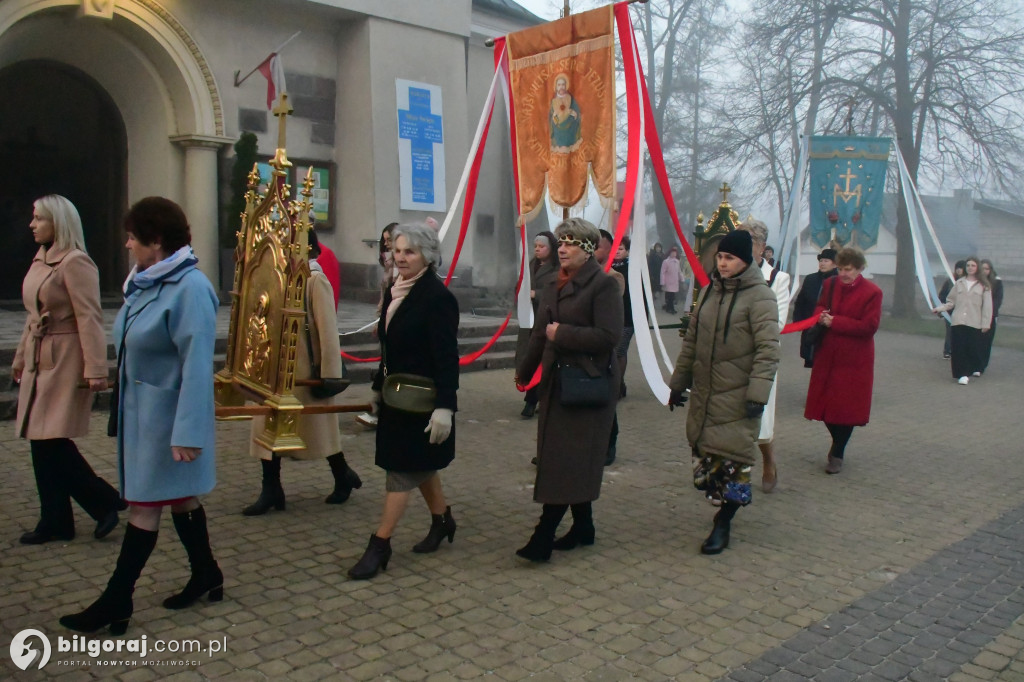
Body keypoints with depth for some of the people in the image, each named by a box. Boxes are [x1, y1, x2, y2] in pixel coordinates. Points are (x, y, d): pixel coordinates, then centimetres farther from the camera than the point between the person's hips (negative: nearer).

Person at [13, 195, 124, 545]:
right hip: (39, 361, 9)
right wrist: (21, 357, 21)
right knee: (40, 441, 9)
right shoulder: (40, 260, 14)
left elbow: (89, 318, -19)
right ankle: (54, 522, 18)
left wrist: (95, 370, -23)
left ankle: (106, 502, 8)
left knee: (54, 440, -7)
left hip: (65, 361, -9)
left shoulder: (75, 262, -13)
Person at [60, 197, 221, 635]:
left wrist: (188, 431, -26)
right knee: (179, 498, 17)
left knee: (145, 507, 2)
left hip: (166, 417, -9)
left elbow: (197, 365, -25)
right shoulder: (145, 282, 7)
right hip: (141, 412, 9)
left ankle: (116, 604, 13)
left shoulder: (189, 288, -21)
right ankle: (205, 576, 31)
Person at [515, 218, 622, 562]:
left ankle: (543, 536, -5)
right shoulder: (555, 286, 13)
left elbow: (609, 336, -21)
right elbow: (542, 332, 23)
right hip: (557, 381, 8)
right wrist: (525, 370, 30)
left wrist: (562, 334, -16)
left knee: (568, 460, -6)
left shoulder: (603, 285, -11)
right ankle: (583, 527, 25)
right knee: (569, 460, 12)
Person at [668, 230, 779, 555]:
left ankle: (723, 525, 11)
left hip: (737, 397, -6)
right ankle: (721, 505, 30)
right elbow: (691, 340, 16)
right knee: (704, 455, 11)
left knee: (732, 459, 0)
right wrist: (678, 382, 17)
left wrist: (757, 395, -21)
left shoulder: (759, 296, -10)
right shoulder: (709, 291, 11)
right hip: (703, 394, 7)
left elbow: (767, 351, -15)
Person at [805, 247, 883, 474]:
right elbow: (819, 306, 17)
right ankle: (837, 445, 32)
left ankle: (837, 454, 17)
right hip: (827, 355, 5)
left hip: (854, 359, -5)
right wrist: (821, 314, -8)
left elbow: (869, 326, -16)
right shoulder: (830, 284, 4)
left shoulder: (872, 292, -11)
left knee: (847, 406, 2)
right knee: (825, 402, 9)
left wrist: (834, 322, -19)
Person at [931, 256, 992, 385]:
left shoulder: (984, 286, 2)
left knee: (974, 348, 3)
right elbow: (951, 302, 12)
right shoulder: (959, 283, 10)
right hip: (958, 321, 2)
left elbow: (987, 306, 0)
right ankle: (963, 374, 1)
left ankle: (975, 369, 28)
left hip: (975, 322, -2)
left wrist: (986, 323, -5)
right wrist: (939, 308, -4)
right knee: (959, 348, -4)